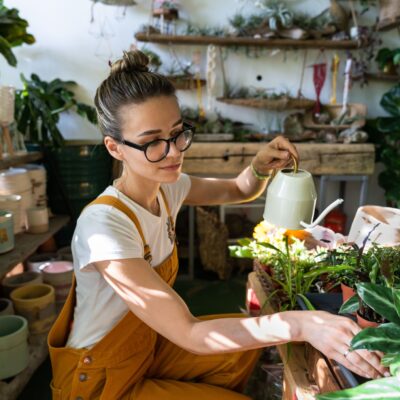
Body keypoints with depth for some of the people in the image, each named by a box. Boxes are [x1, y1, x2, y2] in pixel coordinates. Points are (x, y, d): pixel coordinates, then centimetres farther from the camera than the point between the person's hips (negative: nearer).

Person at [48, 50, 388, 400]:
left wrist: (262, 166, -16)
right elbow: (189, 334, -34)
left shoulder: (167, 187, -9)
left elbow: (239, 190, 6)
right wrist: (300, 324, -40)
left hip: (147, 344, 7)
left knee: (247, 345, 4)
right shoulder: (104, 224, -33)